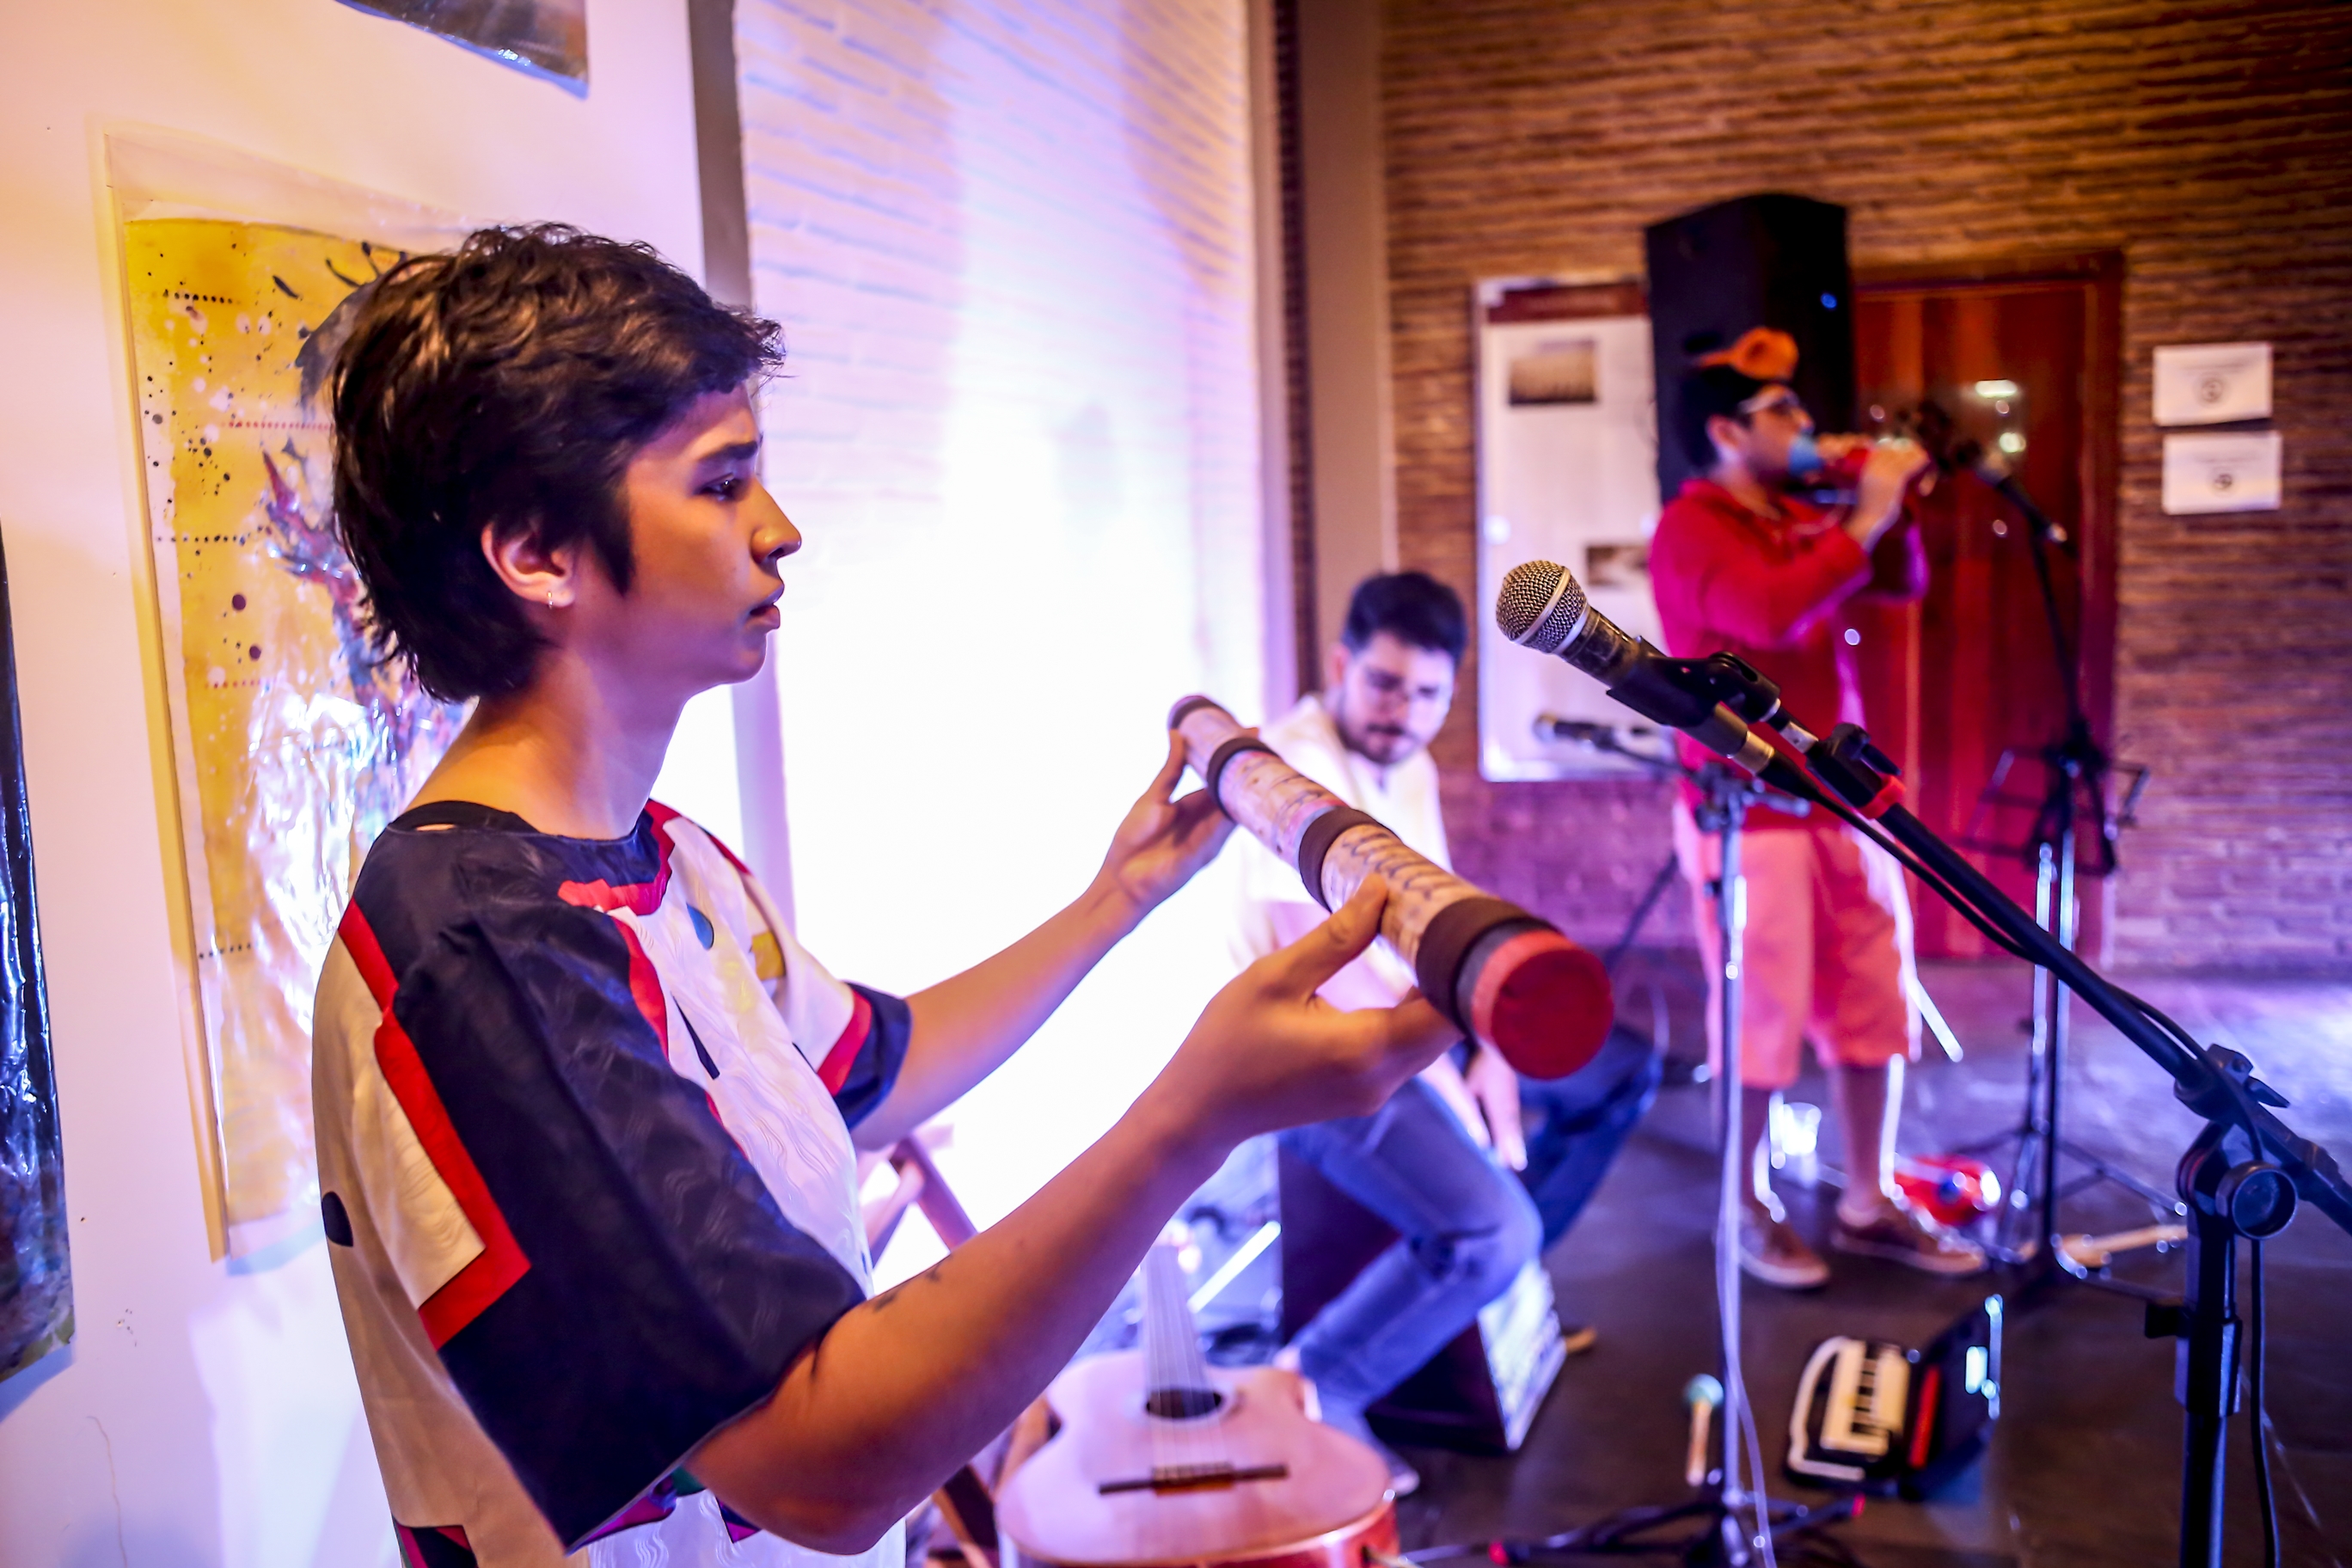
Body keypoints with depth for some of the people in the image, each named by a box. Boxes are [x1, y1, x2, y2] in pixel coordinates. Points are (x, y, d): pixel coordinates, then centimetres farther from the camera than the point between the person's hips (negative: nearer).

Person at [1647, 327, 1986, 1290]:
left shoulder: (1805, 522, 13)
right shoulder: (1692, 526, -9)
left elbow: (1903, 584, 18)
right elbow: (1770, 613, -25)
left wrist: (1885, 506, 2)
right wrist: (1861, 521, -18)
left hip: (1844, 800, 7)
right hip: (1748, 811, -7)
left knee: (1874, 1009, 10)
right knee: (1763, 1021, 0)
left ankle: (1869, 1203, 23)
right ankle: (1751, 1211, 17)